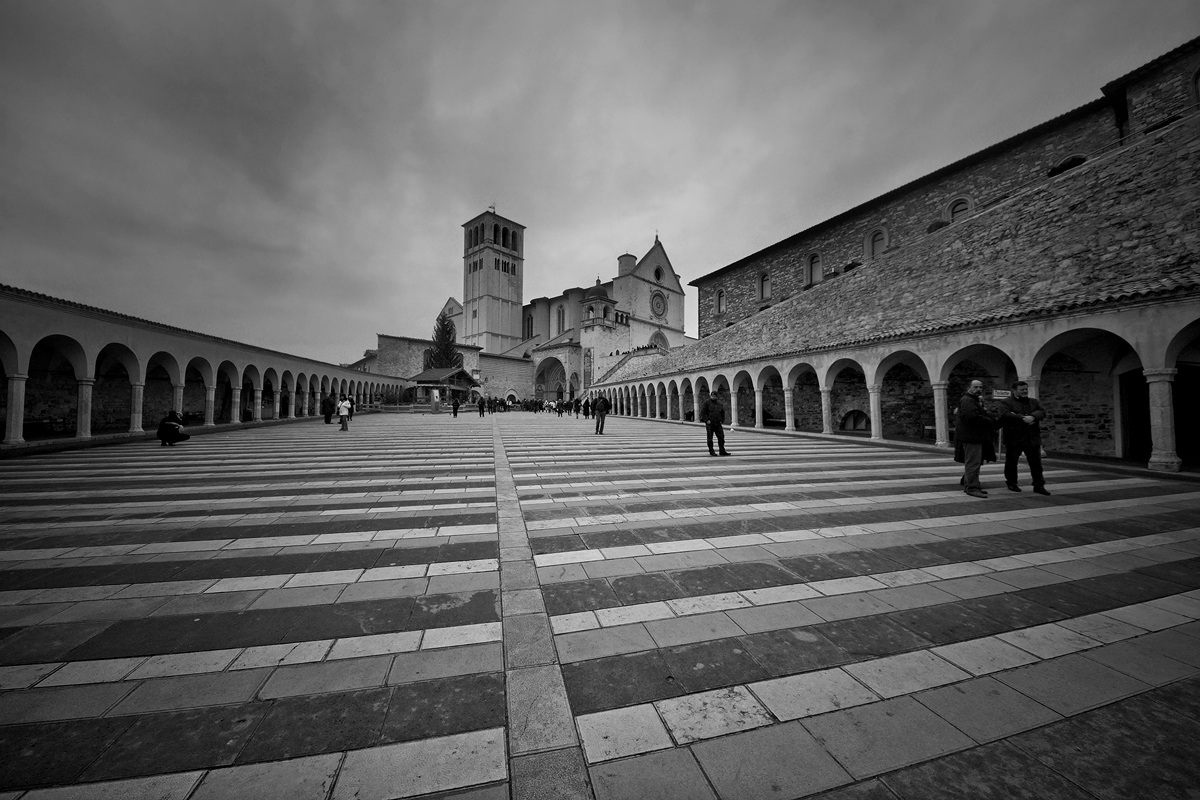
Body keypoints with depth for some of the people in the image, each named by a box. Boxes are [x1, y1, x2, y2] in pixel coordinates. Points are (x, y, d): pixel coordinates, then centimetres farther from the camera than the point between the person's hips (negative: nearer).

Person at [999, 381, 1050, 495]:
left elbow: (1042, 412, -1)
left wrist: (1032, 417, -20)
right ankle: (1011, 483, 21)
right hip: (1014, 439, -4)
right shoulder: (1006, 402, -3)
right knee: (1011, 462, 7)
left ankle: (1039, 485, 14)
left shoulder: (1034, 401, 14)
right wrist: (1023, 418, -23)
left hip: (1033, 438, 4)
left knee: (1036, 463, 6)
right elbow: (1004, 415, -18)